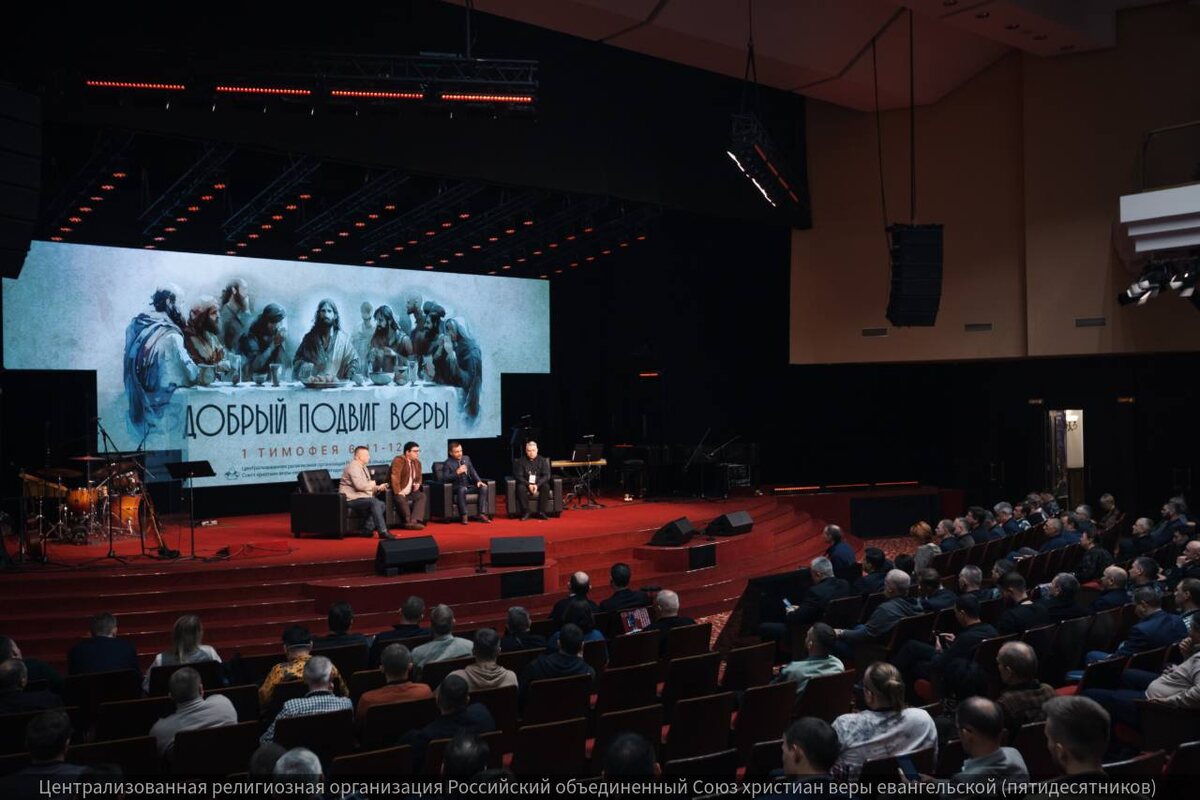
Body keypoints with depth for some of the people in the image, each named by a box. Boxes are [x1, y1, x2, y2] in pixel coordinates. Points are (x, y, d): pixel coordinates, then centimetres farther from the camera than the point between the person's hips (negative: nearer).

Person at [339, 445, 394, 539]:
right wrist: (371, 485, -7)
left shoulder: (363, 467, 20)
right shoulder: (353, 466, -13)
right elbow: (359, 485, -26)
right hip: (351, 499, -10)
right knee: (374, 502, -30)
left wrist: (378, 488, 3)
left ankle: (367, 530, -7)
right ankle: (383, 532, -32)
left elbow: (367, 486, 23)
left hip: (361, 496, 10)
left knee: (382, 505, -7)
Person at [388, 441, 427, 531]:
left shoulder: (417, 462, 12)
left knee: (422, 496, -16)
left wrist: (418, 483, 0)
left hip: (409, 492, 7)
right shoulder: (399, 460, -13)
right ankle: (408, 522, -21)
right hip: (398, 493, -7)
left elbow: (419, 477, 25)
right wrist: (398, 492, -29)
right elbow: (395, 477, -22)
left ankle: (414, 520, -28)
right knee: (401, 499, -36)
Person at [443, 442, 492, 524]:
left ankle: (482, 514, -24)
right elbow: (446, 478, -12)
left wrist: (479, 481, -6)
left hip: (469, 485, 5)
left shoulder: (466, 458, 14)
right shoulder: (448, 463, -2)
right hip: (457, 487, -5)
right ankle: (464, 516, -36)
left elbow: (473, 471, 12)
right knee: (462, 489, -39)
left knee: (484, 487, -19)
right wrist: (457, 472, -24)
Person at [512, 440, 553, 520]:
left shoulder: (542, 460, 0)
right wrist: (529, 485, -21)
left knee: (546, 487, -31)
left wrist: (537, 485, -22)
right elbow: (518, 476, -6)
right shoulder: (521, 461, -2)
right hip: (526, 484, -1)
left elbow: (546, 475, -6)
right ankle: (526, 512, -25)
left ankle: (541, 511, -25)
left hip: (539, 484, 1)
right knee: (520, 488, -33)